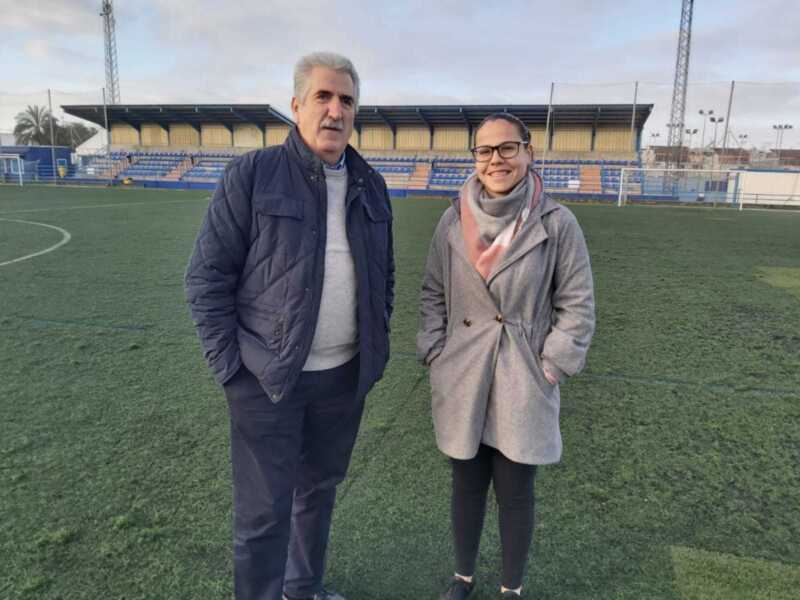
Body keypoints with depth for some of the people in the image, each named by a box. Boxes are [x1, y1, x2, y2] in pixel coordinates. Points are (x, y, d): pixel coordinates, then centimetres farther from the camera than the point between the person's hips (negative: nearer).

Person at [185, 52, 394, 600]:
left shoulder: (371, 186, 6)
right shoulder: (252, 175, -9)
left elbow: (384, 274, 14)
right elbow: (208, 276, -9)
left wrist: (378, 346, 9)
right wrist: (231, 366, -12)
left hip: (345, 375, 5)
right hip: (268, 377, -5)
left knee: (320, 488, 22)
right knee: (264, 512, 5)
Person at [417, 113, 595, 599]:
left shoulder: (557, 222, -9)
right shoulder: (454, 220, -2)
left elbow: (577, 304, -3)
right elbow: (434, 294, 6)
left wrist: (551, 369, -6)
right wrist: (437, 355, 1)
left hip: (523, 384, -2)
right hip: (463, 381, 2)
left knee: (516, 493, 11)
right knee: (467, 485, 17)